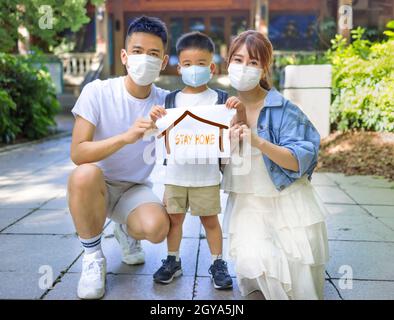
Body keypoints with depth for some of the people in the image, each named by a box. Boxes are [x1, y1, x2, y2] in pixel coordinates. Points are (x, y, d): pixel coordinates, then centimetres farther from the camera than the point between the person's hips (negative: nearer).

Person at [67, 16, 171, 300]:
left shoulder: (165, 101, -7)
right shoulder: (98, 92, -15)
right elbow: (77, 154, -22)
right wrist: (126, 137, -37)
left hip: (136, 189, 2)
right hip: (97, 187, -1)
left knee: (157, 228, -29)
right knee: (86, 174, -36)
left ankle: (126, 232, 12)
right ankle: (93, 258, -9)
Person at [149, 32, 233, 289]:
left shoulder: (220, 99, -1)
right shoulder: (171, 99, 4)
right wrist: (155, 118, -16)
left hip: (207, 173, -2)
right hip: (176, 172, 2)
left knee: (210, 219, 9)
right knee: (174, 217, 11)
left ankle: (218, 263, 24)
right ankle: (173, 261, 28)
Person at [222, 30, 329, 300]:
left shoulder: (283, 109, -14)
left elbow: (300, 161, -20)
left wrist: (259, 142, -34)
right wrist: (230, 123, -17)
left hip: (287, 201, -2)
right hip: (246, 202, 3)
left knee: (300, 283, 1)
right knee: (252, 262, -16)